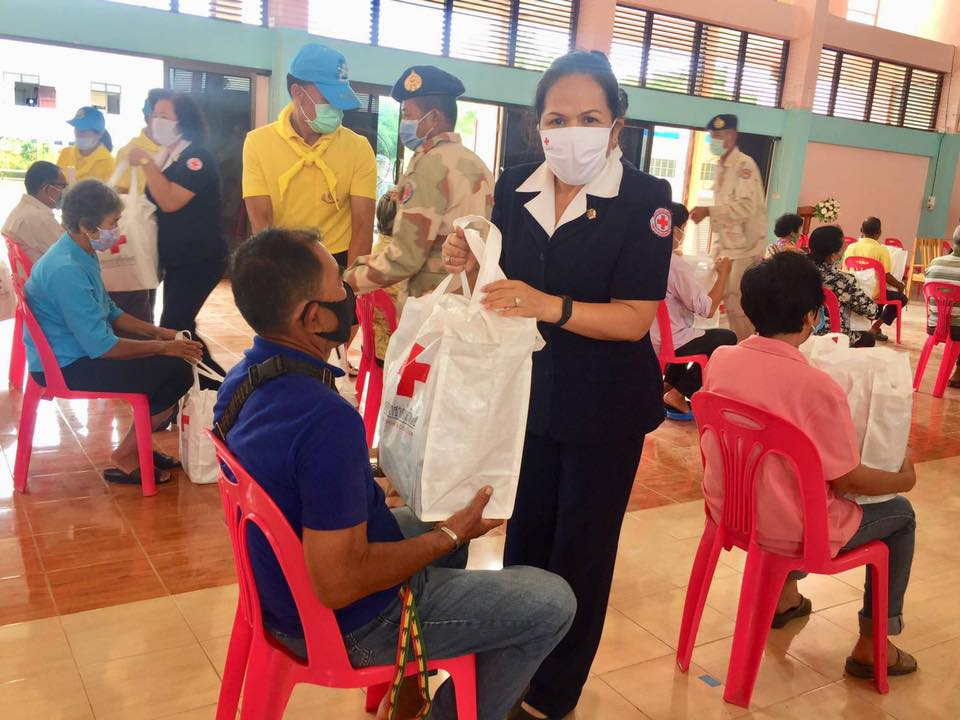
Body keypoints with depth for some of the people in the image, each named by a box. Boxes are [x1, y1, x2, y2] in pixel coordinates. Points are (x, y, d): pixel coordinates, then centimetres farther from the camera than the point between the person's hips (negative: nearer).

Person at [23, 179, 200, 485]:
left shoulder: (82, 254, 5)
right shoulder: (66, 270, -27)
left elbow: (110, 313, 15)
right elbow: (101, 347, -27)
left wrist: (159, 333, 4)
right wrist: (163, 347, -18)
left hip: (83, 346, 10)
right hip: (66, 367, -10)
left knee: (177, 353, 10)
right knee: (177, 371, -18)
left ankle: (137, 443, 17)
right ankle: (125, 458, -3)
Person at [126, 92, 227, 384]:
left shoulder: (198, 157, -14)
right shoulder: (166, 157, 13)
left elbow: (170, 201, -25)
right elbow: (154, 203, 20)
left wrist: (146, 163, -20)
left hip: (200, 260, -9)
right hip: (176, 259, 10)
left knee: (172, 327, -11)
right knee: (179, 327, 12)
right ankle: (216, 384, 23)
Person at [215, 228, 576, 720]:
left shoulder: (243, 376, -6)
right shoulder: (326, 418, -35)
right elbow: (338, 585, -31)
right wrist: (451, 535, -18)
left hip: (286, 583, 9)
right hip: (347, 624, -8)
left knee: (438, 522, 30)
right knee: (552, 603, 2)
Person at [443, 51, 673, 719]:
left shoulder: (644, 198, -15)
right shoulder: (515, 187, -1)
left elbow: (635, 318, -20)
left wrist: (549, 306, -34)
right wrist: (471, 262, -13)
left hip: (605, 405, -4)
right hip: (528, 393, 4)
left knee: (581, 550, 10)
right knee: (524, 536, 16)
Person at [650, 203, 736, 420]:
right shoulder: (676, 265, -22)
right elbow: (707, 309, -18)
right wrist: (723, 273, -6)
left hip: (645, 338, 8)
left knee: (686, 334, 34)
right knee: (727, 338, 11)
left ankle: (667, 386, 27)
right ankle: (677, 395, 8)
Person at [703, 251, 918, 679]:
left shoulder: (720, 359, -9)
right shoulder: (816, 387, -26)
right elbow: (848, 481, -14)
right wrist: (903, 478, 5)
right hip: (793, 532, -6)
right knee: (900, 514, 18)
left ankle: (785, 597, 45)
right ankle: (871, 645, 27)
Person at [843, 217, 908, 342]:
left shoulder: (851, 247, -1)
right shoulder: (881, 250, -12)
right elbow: (886, 276, -11)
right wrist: (899, 285, 9)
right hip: (873, 293, -6)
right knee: (901, 298, 21)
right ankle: (875, 327, 6)